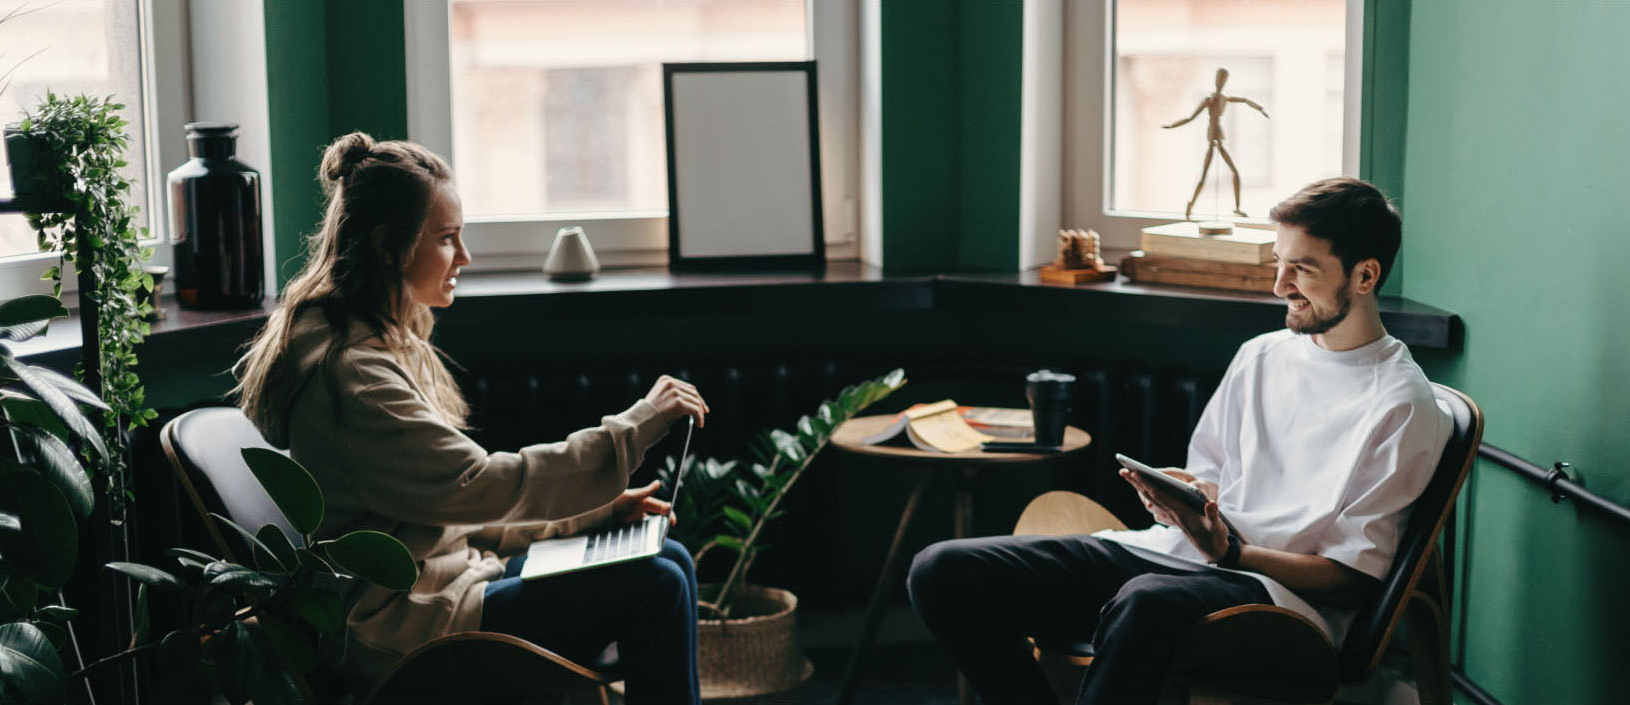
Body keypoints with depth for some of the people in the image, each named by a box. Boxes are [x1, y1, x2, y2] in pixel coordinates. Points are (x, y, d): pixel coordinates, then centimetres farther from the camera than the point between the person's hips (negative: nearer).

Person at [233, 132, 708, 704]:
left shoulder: (387, 344, 13)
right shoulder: (348, 372, -21)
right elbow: (479, 485, -25)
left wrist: (600, 509, 7)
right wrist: (638, 424, -20)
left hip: (445, 572, 10)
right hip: (397, 638, -10)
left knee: (669, 561, 5)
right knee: (653, 590, -15)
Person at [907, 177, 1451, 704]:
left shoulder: (1404, 406, -3)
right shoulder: (1260, 355, 19)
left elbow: (1352, 575, -6)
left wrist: (1228, 552, -18)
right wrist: (1181, 493, 1)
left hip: (1281, 589, -7)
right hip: (1172, 551, 7)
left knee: (1147, 603, -45)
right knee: (943, 572, -12)